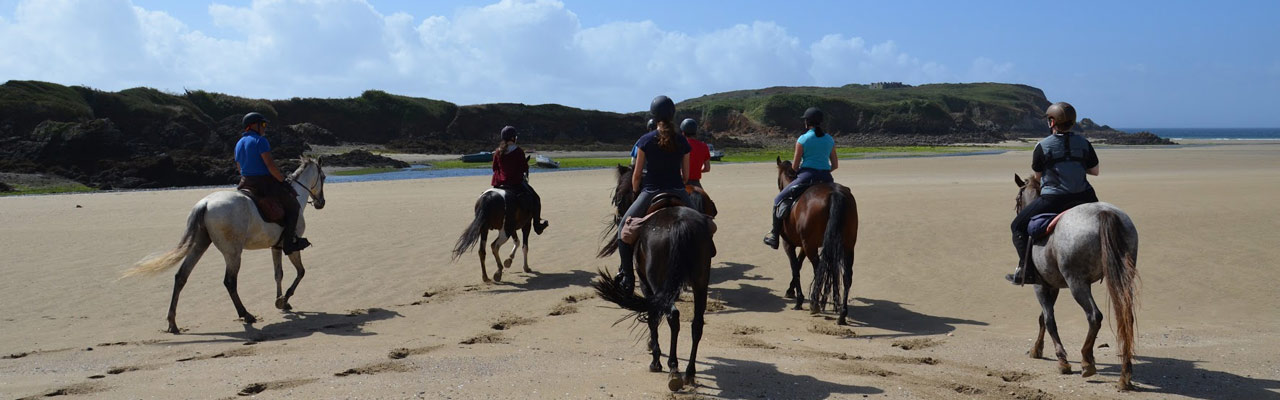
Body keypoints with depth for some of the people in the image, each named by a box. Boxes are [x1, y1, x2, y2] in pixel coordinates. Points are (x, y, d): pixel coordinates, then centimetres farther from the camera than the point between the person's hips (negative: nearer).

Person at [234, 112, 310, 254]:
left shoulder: (239, 144, 14)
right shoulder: (260, 141, -13)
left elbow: (239, 167, 18)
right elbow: (270, 165, -20)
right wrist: (282, 180, -10)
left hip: (246, 184, 9)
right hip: (265, 182, -9)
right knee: (293, 205, 3)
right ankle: (289, 242, -5)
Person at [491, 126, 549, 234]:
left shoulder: (498, 152, 3)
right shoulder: (518, 151, -11)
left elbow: (494, 168, 11)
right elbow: (524, 168, -6)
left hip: (500, 183, 6)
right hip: (516, 182, -6)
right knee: (535, 198, 5)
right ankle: (537, 224, 3)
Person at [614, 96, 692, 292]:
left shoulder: (646, 140, -4)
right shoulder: (682, 142, 3)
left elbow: (636, 175, 0)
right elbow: (686, 176, 7)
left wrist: (635, 192, 18)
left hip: (651, 193, -2)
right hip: (678, 194, 2)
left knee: (624, 228, 14)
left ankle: (627, 275, 6)